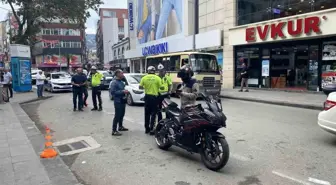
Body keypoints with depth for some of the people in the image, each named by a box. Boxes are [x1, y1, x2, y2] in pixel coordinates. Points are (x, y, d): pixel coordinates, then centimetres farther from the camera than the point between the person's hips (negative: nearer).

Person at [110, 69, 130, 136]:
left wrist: (125, 91, 7)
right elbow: (112, 92, -23)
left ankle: (120, 127, 35)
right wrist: (122, 91, -24)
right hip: (118, 101, -9)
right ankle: (114, 130, -4)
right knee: (117, 116, -8)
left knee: (122, 115, 19)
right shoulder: (114, 82, -14)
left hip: (123, 101, 9)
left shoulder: (121, 82, 13)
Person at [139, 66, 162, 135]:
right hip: (154, 96, -3)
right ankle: (151, 129, -1)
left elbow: (140, 87, 0)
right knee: (153, 113, 2)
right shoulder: (157, 78, -7)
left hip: (147, 96, 3)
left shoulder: (144, 78, -1)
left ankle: (147, 128, 21)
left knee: (147, 113, 14)